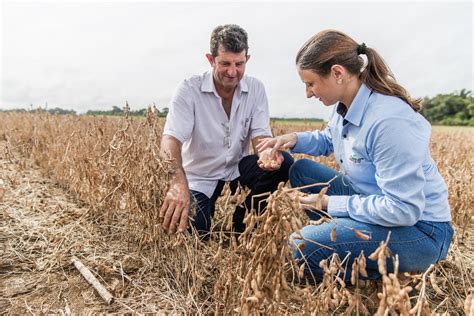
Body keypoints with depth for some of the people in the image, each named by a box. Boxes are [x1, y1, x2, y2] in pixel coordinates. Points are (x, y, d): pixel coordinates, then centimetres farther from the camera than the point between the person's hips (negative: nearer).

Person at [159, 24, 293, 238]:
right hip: (198, 178, -3)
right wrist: (178, 183, -49)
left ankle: (241, 225, -1)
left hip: (237, 169, 4)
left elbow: (260, 135, -10)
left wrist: (266, 152, -38)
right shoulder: (189, 90, -16)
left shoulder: (255, 89, -5)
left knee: (283, 162, -21)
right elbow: (171, 140, -28)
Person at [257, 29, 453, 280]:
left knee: (304, 245, -25)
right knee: (301, 170, 10)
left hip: (418, 228, -9)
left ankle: (383, 272, -1)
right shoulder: (346, 106, -3)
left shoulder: (390, 121, -30)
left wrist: (330, 203, -22)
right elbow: (328, 140, 19)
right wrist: (295, 139, -2)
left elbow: (403, 210, -29)